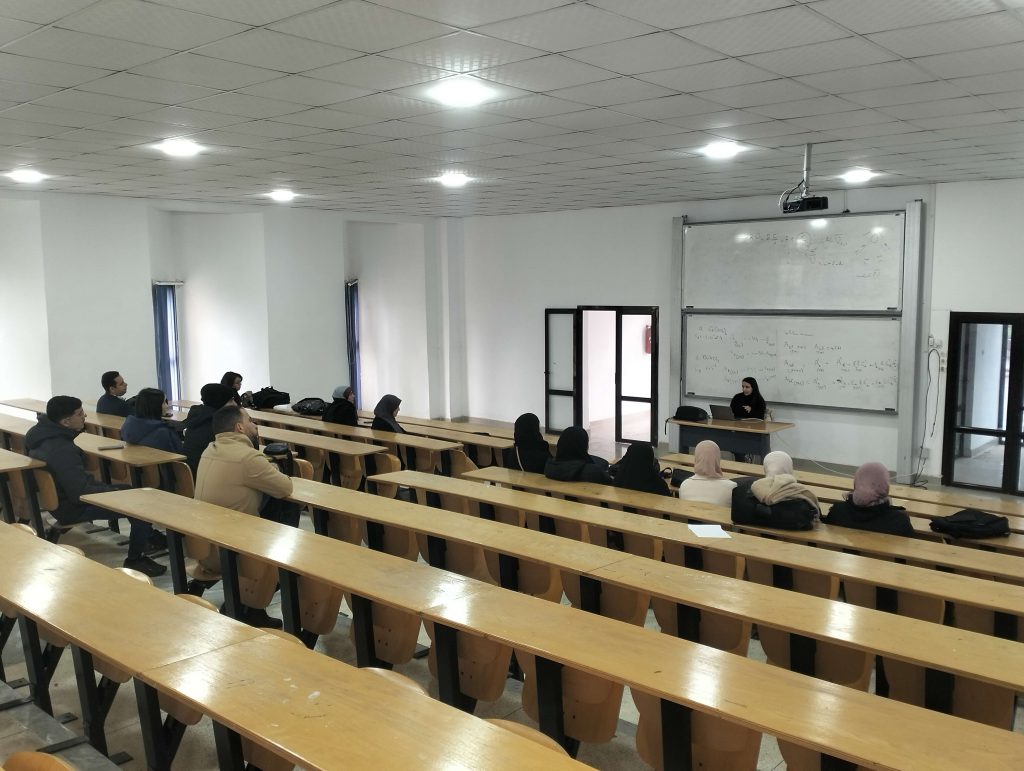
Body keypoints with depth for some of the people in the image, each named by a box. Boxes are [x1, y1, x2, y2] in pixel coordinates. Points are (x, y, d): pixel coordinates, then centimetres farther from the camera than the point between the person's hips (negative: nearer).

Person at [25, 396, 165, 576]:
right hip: (72, 507, -10)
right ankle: (135, 559, 2)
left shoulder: (44, 433, -2)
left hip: (61, 495, 10)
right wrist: (114, 491, -16)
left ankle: (147, 537, 35)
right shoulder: (61, 450, -33)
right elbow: (82, 492, -31)